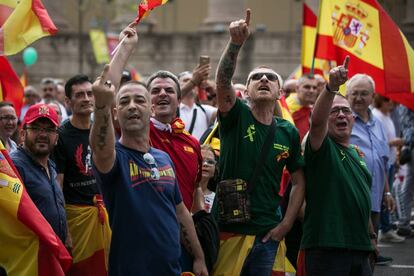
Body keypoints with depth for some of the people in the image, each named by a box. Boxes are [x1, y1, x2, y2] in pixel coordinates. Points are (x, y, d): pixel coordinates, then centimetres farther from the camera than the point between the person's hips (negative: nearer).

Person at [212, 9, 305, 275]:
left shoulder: (289, 132, 6)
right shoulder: (236, 116, -2)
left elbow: (299, 181, 12)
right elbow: (222, 80, -20)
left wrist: (286, 224, 1)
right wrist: (236, 42, -36)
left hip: (267, 233, 3)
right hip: (228, 228, -3)